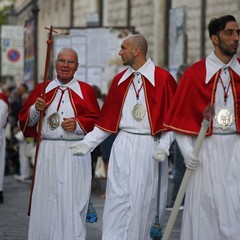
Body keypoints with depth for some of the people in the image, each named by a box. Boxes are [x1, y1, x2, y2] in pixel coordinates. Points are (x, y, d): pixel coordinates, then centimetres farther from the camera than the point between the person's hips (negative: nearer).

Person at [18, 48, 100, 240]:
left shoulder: (86, 91, 6)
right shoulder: (42, 89, 12)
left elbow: (97, 121, 2)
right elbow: (24, 120, 12)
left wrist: (78, 124, -14)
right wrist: (36, 109, -7)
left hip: (75, 154, -2)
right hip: (47, 153, 2)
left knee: (72, 206, -5)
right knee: (46, 206, 3)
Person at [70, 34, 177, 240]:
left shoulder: (162, 79, -3)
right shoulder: (119, 80, 10)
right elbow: (107, 120, 12)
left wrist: (164, 146, -16)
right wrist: (86, 143, 3)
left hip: (149, 149, -3)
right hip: (122, 148, 4)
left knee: (144, 205, 3)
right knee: (118, 202, -1)